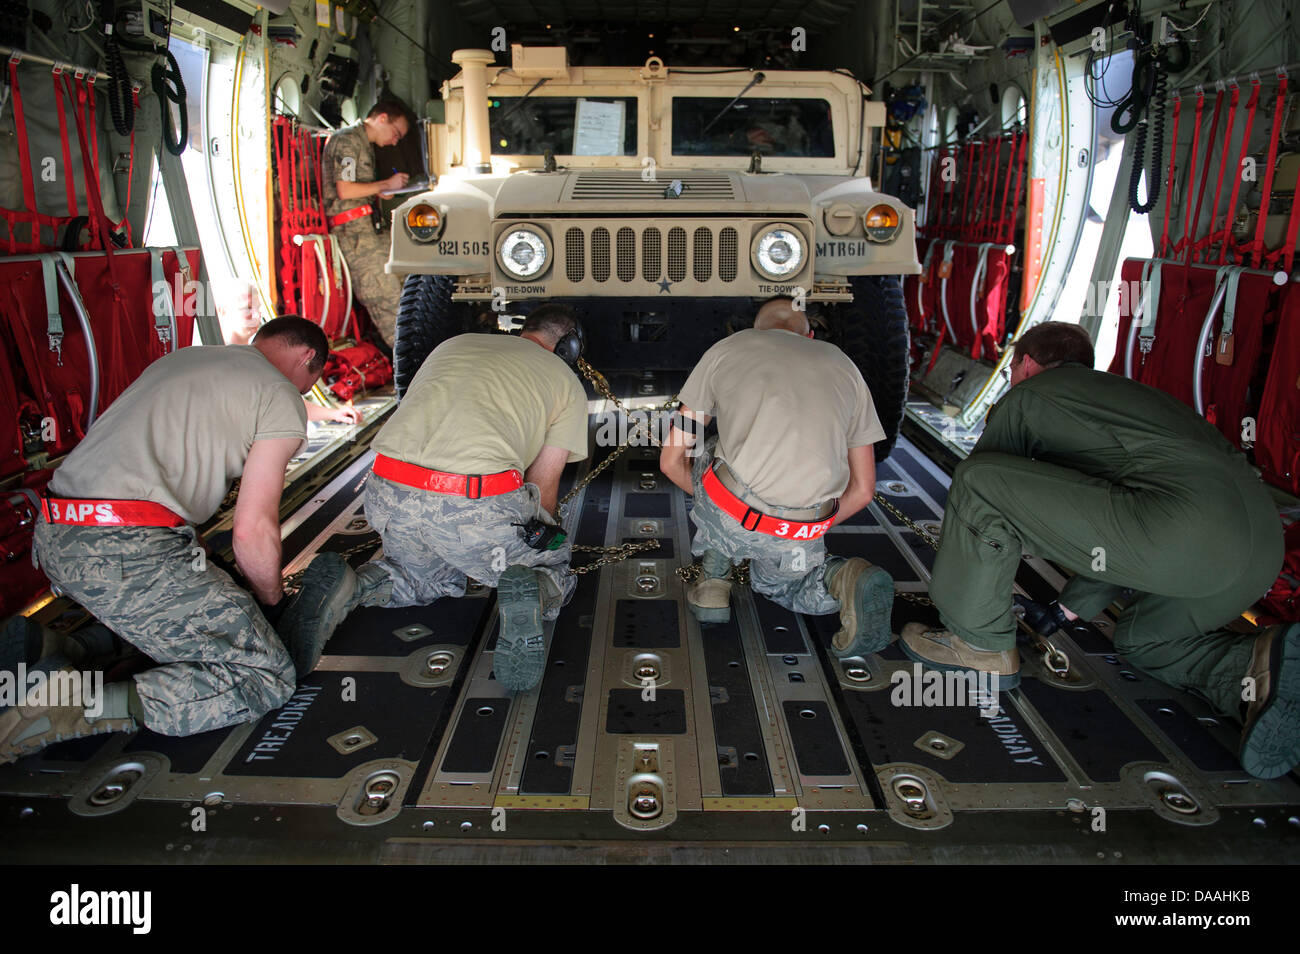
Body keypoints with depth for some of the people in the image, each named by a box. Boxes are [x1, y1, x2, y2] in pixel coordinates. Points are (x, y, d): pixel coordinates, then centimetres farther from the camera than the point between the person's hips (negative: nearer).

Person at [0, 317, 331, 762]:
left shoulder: (178, 358, 24)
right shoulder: (282, 398, 0)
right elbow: (253, 529, -5)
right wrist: (271, 601, 13)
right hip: (129, 552, -9)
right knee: (268, 678, -4)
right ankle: (82, 710, -14)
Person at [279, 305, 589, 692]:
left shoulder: (454, 344, 30)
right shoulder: (567, 380, 18)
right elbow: (543, 484, 20)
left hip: (387, 493, 5)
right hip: (477, 502, -4)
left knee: (435, 575, 34)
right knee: (553, 570, 23)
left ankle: (347, 589, 6)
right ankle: (533, 594, -12)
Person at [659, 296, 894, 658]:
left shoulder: (728, 347, 17)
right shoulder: (842, 364, 22)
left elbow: (671, 460, 19)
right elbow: (863, 490, 21)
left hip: (733, 518, -2)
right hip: (802, 538, 2)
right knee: (776, 580, 36)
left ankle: (713, 580, 25)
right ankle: (845, 580, 5)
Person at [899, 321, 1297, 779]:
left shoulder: (1027, 396, 16)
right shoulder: (1125, 391, 37)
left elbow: (976, 487, 23)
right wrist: (1068, 609, 44)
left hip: (1180, 531, -9)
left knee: (979, 482, -4)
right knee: (1140, 637, 33)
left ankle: (980, 643, 8)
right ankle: (1261, 664, 5)